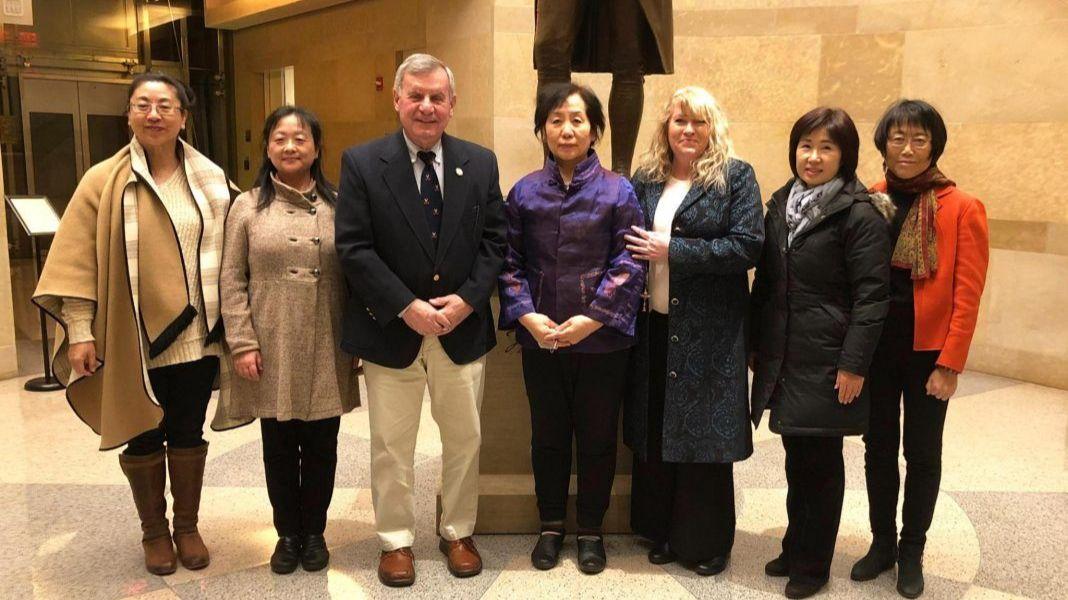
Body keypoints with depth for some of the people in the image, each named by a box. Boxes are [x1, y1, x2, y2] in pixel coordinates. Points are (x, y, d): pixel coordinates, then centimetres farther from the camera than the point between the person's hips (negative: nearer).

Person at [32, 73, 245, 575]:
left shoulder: (210, 180, 3)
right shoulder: (104, 181, -4)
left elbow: (229, 254, 7)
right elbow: (77, 260, -5)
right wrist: (79, 331, -10)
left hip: (197, 335, 2)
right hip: (136, 338, -1)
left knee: (188, 432, 12)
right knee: (144, 436, 11)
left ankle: (187, 526, 30)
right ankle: (154, 530, 30)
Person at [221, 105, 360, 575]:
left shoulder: (338, 206, 4)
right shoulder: (248, 207, 2)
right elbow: (232, 282, 0)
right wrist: (242, 343, -7)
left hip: (326, 352, 1)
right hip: (272, 352, 0)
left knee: (321, 446, 11)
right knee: (280, 447, 11)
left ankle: (314, 532, 29)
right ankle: (287, 533, 29)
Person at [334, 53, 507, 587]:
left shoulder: (480, 163, 3)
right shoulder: (361, 163, -5)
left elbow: (494, 240, 3)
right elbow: (353, 248, -10)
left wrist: (467, 299, -11)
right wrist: (407, 306, -17)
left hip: (463, 327, 3)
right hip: (391, 329, -2)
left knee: (464, 439, 14)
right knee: (391, 445, 9)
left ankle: (458, 533, 34)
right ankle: (396, 541, 28)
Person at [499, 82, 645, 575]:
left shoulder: (617, 191, -3)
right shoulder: (524, 192, 3)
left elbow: (629, 265, -6)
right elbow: (510, 262, 3)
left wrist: (591, 318, -14)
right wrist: (527, 315, -10)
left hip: (601, 340, -1)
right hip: (539, 339, 2)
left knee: (597, 438, 10)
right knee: (548, 437, 14)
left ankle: (591, 530, 29)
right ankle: (551, 526, 32)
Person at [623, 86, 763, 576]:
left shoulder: (736, 177, -2)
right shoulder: (645, 179, 10)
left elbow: (747, 246, -12)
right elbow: (631, 243, 16)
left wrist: (672, 250, -15)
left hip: (709, 331, -4)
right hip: (654, 325, 4)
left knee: (703, 436, 5)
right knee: (655, 430, 9)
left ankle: (707, 542, 22)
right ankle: (662, 531, 27)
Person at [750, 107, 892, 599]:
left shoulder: (861, 215, -10)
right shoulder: (780, 204, 10)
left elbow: (871, 295, -12)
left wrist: (854, 364, -15)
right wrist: (756, 345, 14)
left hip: (826, 360, -5)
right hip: (783, 356, 6)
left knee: (820, 463, 5)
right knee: (796, 457, 15)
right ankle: (795, 547, 31)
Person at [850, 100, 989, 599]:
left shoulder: (963, 209, -8)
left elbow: (967, 295, -9)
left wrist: (950, 363, -13)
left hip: (927, 349, -2)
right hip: (875, 345, 3)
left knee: (922, 454, 10)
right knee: (879, 447, 13)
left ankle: (911, 552, 28)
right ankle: (882, 542, 30)